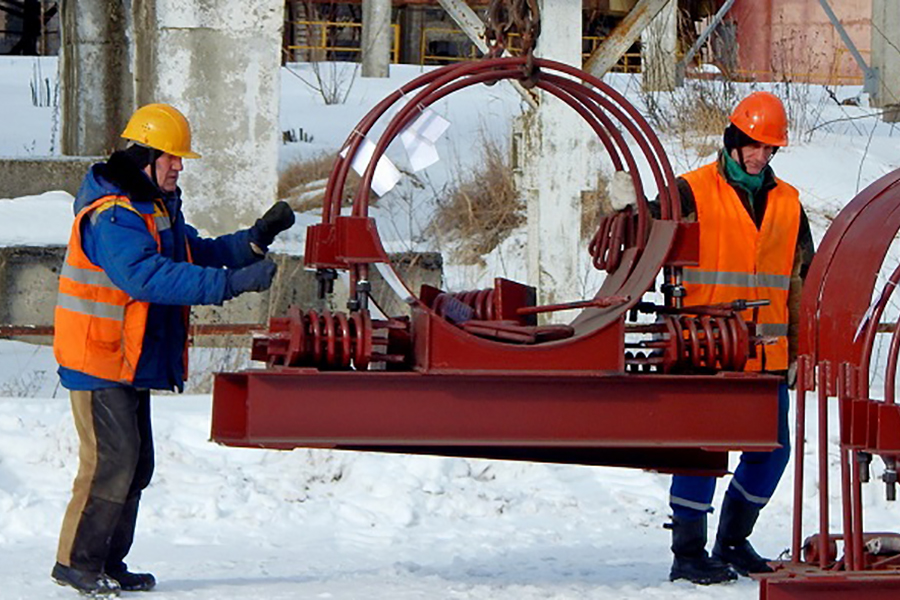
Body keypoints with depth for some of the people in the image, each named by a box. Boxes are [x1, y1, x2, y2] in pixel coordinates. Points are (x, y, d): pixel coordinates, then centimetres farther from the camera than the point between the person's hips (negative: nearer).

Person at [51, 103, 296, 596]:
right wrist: (232, 283, -36)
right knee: (110, 461, -11)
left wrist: (257, 239, 0)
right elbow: (149, 277, -32)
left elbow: (196, 254, 16)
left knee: (136, 464, 10)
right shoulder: (112, 217, -20)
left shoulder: (159, 208, 14)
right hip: (98, 362, -10)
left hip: (132, 362, 10)